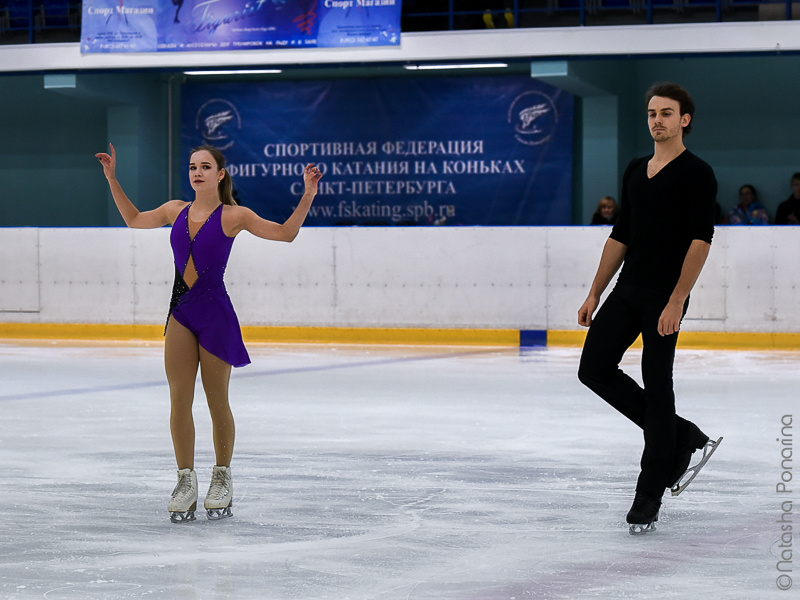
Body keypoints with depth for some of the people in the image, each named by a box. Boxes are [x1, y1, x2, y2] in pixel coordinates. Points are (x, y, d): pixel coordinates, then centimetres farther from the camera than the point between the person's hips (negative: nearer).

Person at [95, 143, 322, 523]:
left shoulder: (232, 216, -4)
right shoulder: (176, 211, 8)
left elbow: (286, 233, -3)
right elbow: (134, 220, 25)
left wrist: (308, 195, -13)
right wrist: (112, 179, 22)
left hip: (215, 313, -4)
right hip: (181, 311, 4)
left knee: (217, 402, 5)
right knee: (179, 401, 0)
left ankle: (222, 478, 20)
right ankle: (186, 481, 9)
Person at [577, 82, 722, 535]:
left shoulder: (697, 174, -8)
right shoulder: (635, 171, 15)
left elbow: (701, 240, -16)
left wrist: (676, 301, -24)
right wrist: (595, 294, 15)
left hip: (664, 295, -8)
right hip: (627, 291, 8)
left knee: (657, 389, -5)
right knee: (595, 369, 2)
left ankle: (650, 495, 3)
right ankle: (683, 438, 14)